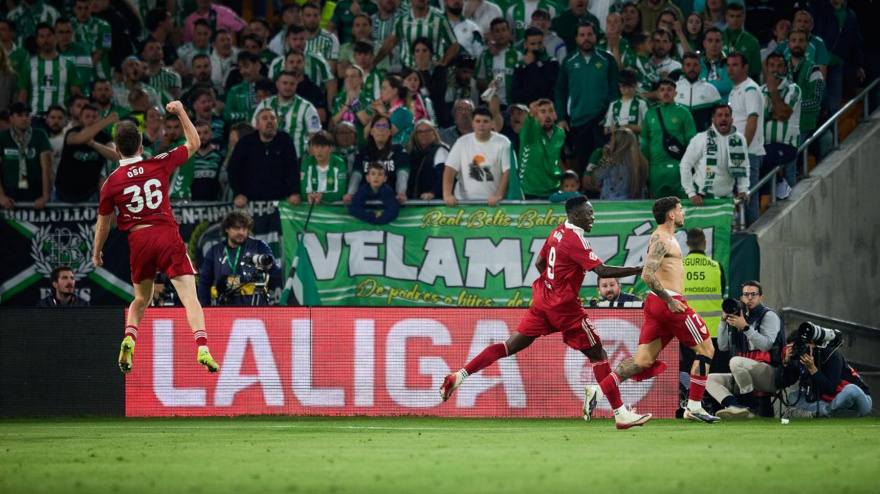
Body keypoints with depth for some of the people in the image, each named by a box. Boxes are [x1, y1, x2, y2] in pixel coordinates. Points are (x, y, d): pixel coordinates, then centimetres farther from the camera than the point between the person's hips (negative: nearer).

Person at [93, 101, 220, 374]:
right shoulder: (159, 165, 0)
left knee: (141, 299, 22)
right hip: (168, 234, -1)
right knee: (190, 297, -7)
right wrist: (181, 113, 22)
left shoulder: (111, 183, 1)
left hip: (138, 240, 1)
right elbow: (193, 144, 15)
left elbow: (103, 223, 12)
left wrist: (97, 253, 26)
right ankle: (202, 348, -24)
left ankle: (129, 338, -2)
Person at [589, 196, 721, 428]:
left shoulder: (665, 238, 20)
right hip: (669, 303, -10)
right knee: (706, 350, 3)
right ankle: (694, 407, 4)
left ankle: (600, 389, -11)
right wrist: (669, 300, -21)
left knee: (643, 360, 2)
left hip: (658, 304, 10)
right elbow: (647, 275, -22)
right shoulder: (662, 239, -12)